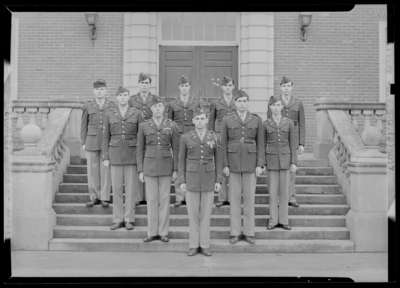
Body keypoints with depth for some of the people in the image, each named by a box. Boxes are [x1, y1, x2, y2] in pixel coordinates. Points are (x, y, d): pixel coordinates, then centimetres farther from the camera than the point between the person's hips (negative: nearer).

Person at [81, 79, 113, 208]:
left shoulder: (112, 107, 3)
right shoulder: (87, 107, 6)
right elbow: (84, 126, 9)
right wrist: (83, 142, 5)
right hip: (92, 142, 1)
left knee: (106, 170, 1)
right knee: (92, 170, 4)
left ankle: (104, 197, 12)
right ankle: (94, 197, 16)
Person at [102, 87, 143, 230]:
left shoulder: (137, 113, 1)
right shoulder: (109, 115, 4)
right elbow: (105, 137, 6)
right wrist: (105, 158, 0)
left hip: (132, 154, -1)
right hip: (115, 154, 1)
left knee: (130, 187, 1)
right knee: (116, 188, 3)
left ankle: (129, 220, 12)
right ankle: (118, 219, 14)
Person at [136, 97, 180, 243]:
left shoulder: (172, 125, 1)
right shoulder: (143, 125, 2)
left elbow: (176, 148, 2)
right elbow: (140, 149, 4)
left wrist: (176, 169, -2)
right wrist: (140, 170, 0)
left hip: (166, 166, 0)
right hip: (149, 166, 0)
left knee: (164, 199, 4)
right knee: (151, 199, 4)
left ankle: (163, 232, 14)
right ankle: (152, 232, 14)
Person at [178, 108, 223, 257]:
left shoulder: (215, 137, 0)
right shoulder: (185, 137, -2)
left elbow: (218, 160, 4)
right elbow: (181, 160, 2)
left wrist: (218, 181, -2)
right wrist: (182, 181, -4)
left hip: (208, 179, 1)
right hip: (192, 178, 0)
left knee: (206, 212, 4)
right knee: (193, 212, 3)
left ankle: (204, 245, 15)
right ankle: (194, 245, 15)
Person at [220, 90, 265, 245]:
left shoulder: (257, 120, 3)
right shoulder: (227, 120, 1)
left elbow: (260, 144, 3)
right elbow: (223, 144, 1)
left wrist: (260, 164, -4)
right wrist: (224, 165, -6)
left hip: (250, 163, 1)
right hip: (233, 163, 0)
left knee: (249, 197, 4)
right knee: (234, 197, 4)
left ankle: (249, 232, 14)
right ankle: (235, 232, 13)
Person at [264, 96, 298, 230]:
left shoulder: (289, 123, 2)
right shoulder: (265, 124, 1)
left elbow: (293, 144, 2)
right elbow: (262, 145, 4)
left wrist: (294, 162, -4)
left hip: (285, 159, 1)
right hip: (271, 160, 0)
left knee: (284, 191, 5)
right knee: (272, 191, 2)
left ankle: (283, 220, 15)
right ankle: (273, 220, 13)